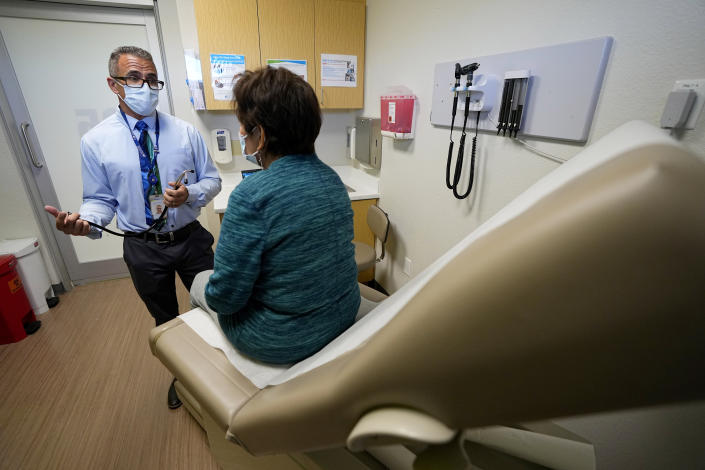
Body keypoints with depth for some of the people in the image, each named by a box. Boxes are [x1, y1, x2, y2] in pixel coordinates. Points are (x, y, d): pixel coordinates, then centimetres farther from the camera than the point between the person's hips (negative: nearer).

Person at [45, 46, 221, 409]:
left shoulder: (185, 132, -4)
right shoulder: (95, 141, -5)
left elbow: (212, 180, -1)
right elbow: (101, 200, -2)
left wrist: (191, 194, -22)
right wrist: (84, 221, -23)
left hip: (190, 239, 0)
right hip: (143, 248, 0)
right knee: (165, 320, 19)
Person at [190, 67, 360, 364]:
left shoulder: (252, 195, -29)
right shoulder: (332, 178, -5)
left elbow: (224, 297, -23)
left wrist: (214, 291, 0)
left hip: (282, 342, -6)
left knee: (200, 283, 23)